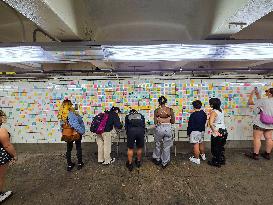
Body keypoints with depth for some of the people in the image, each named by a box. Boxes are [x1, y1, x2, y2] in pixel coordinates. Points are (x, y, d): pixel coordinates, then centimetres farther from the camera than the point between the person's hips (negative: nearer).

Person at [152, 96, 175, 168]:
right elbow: (173, 121, -1)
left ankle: (157, 160, 39)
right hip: (168, 128, 1)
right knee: (167, 146, 14)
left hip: (159, 128, 0)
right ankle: (164, 163, 26)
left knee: (158, 145, 22)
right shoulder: (170, 110, -5)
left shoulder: (156, 110, -7)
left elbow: (155, 122, -8)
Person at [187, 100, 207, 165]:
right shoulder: (204, 113, 0)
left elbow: (190, 125, -15)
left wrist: (188, 132, -5)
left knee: (196, 145, 0)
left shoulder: (193, 115, -21)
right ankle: (203, 155, 41)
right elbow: (204, 122, 12)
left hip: (195, 131, -8)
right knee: (201, 143, 23)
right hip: (202, 131, 8)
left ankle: (197, 159, 8)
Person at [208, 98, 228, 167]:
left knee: (215, 148, 9)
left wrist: (213, 130, -22)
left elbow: (210, 123, -34)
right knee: (221, 147, 22)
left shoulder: (213, 112, -20)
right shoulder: (221, 110, 5)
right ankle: (222, 160, 36)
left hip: (217, 132, -8)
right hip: (224, 131, 8)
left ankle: (216, 162, 22)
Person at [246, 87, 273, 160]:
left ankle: (255, 155, 7)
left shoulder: (264, 101, -20)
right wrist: (257, 94, 19)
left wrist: (251, 94, -1)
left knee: (257, 138, 0)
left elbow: (250, 102, -14)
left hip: (260, 123, -8)